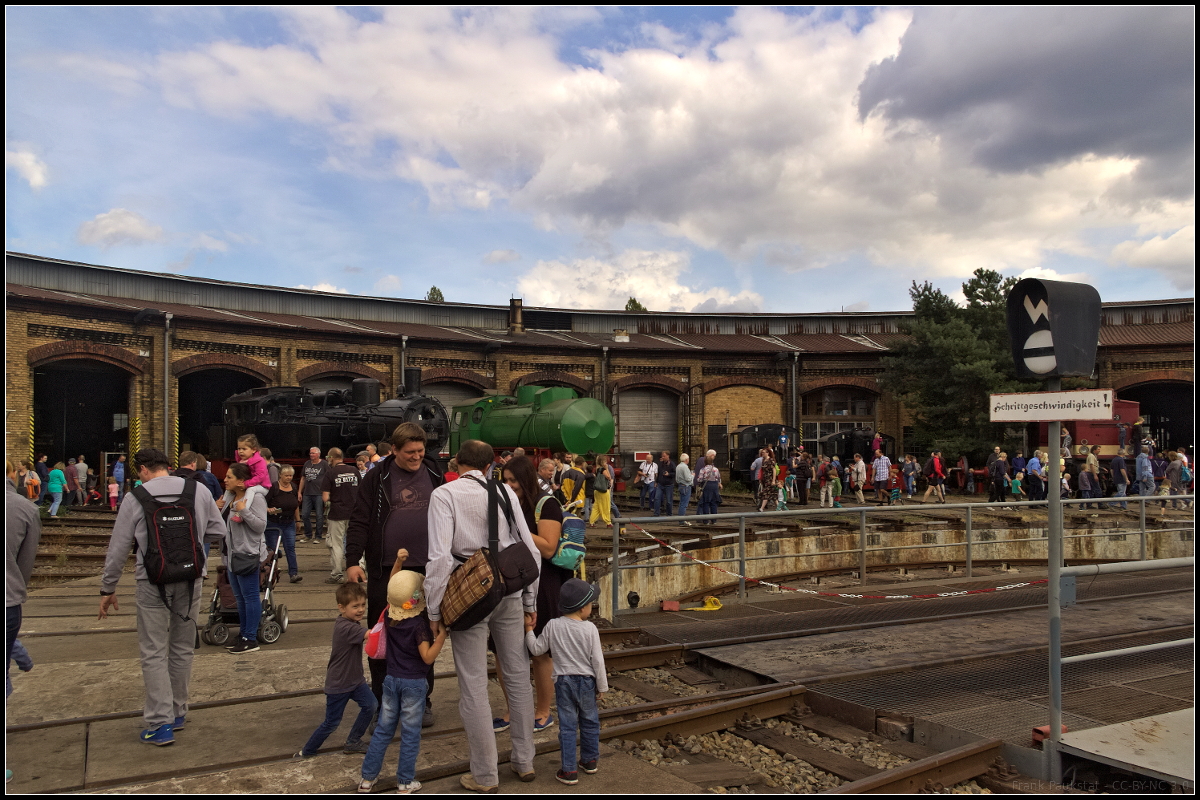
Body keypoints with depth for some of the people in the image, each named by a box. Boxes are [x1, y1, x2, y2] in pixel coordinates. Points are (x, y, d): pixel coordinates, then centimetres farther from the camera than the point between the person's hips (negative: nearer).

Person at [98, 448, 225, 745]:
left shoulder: (135, 498, -4)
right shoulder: (199, 492, 2)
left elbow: (118, 548, 0)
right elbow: (219, 532, 7)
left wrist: (107, 589, 9)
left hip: (153, 584, -3)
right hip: (191, 581, 3)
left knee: (154, 653, 4)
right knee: (182, 649, 16)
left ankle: (161, 723, 1)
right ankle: (178, 712, 27)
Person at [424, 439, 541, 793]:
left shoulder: (444, 494, -5)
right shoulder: (505, 492, 4)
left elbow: (440, 556, -13)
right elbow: (530, 548, 4)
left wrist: (434, 610, -5)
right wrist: (530, 602, 13)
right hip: (509, 590, 4)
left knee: (474, 686, 6)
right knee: (518, 677, 16)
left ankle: (485, 775, 17)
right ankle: (524, 761, 29)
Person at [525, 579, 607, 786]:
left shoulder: (552, 626, -8)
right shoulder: (590, 629, -13)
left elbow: (537, 649, 2)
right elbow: (597, 660, -9)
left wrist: (529, 631, 16)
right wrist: (602, 686, 1)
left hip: (563, 681, 1)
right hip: (586, 681, 0)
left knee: (567, 725, 6)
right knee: (589, 722, 19)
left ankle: (569, 770, 7)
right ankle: (590, 760, 33)